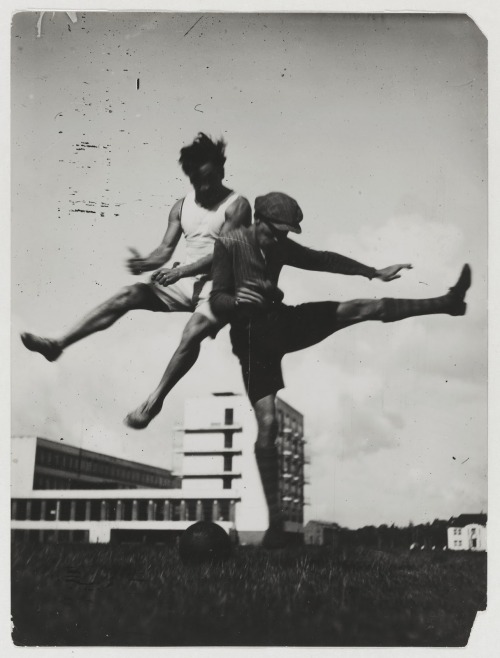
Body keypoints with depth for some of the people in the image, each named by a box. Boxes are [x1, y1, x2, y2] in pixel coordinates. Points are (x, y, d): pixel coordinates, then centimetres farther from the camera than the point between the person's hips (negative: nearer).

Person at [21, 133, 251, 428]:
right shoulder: (182, 207, 10)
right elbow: (166, 249, 5)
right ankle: (57, 344, -17)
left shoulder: (237, 205, -7)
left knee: (192, 334, -31)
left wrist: (181, 271, -28)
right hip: (187, 281, 6)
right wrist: (146, 263, -19)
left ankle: (154, 402, -23)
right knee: (129, 295, -12)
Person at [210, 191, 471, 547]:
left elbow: (322, 260, 10)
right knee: (267, 424, -13)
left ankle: (448, 302, 6)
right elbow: (216, 302, -17)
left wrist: (375, 272, 11)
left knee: (364, 308, -2)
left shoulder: (279, 245, 1)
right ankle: (275, 517, -4)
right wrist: (236, 300, -41)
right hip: (252, 337, -5)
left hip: (281, 322, 6)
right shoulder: (229, 244, -15)